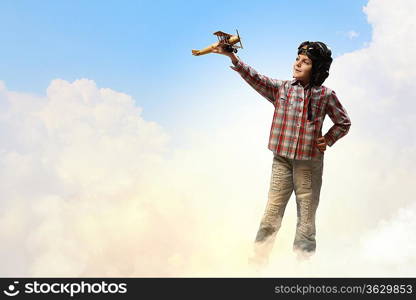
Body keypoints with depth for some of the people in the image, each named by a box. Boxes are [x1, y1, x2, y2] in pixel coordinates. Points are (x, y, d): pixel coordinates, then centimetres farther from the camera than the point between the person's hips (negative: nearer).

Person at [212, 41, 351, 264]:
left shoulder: (325, 95, 2)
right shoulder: (281, 88, 4)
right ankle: (258, 260, 7)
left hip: (310, 164, 0)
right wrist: (232, 56, -22)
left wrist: (328, 140, -1)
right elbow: (255, 78, -10)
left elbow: (343, 123, 15)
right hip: (282, 162, 1)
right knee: (271, 216, 0)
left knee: (306, 221, 8)